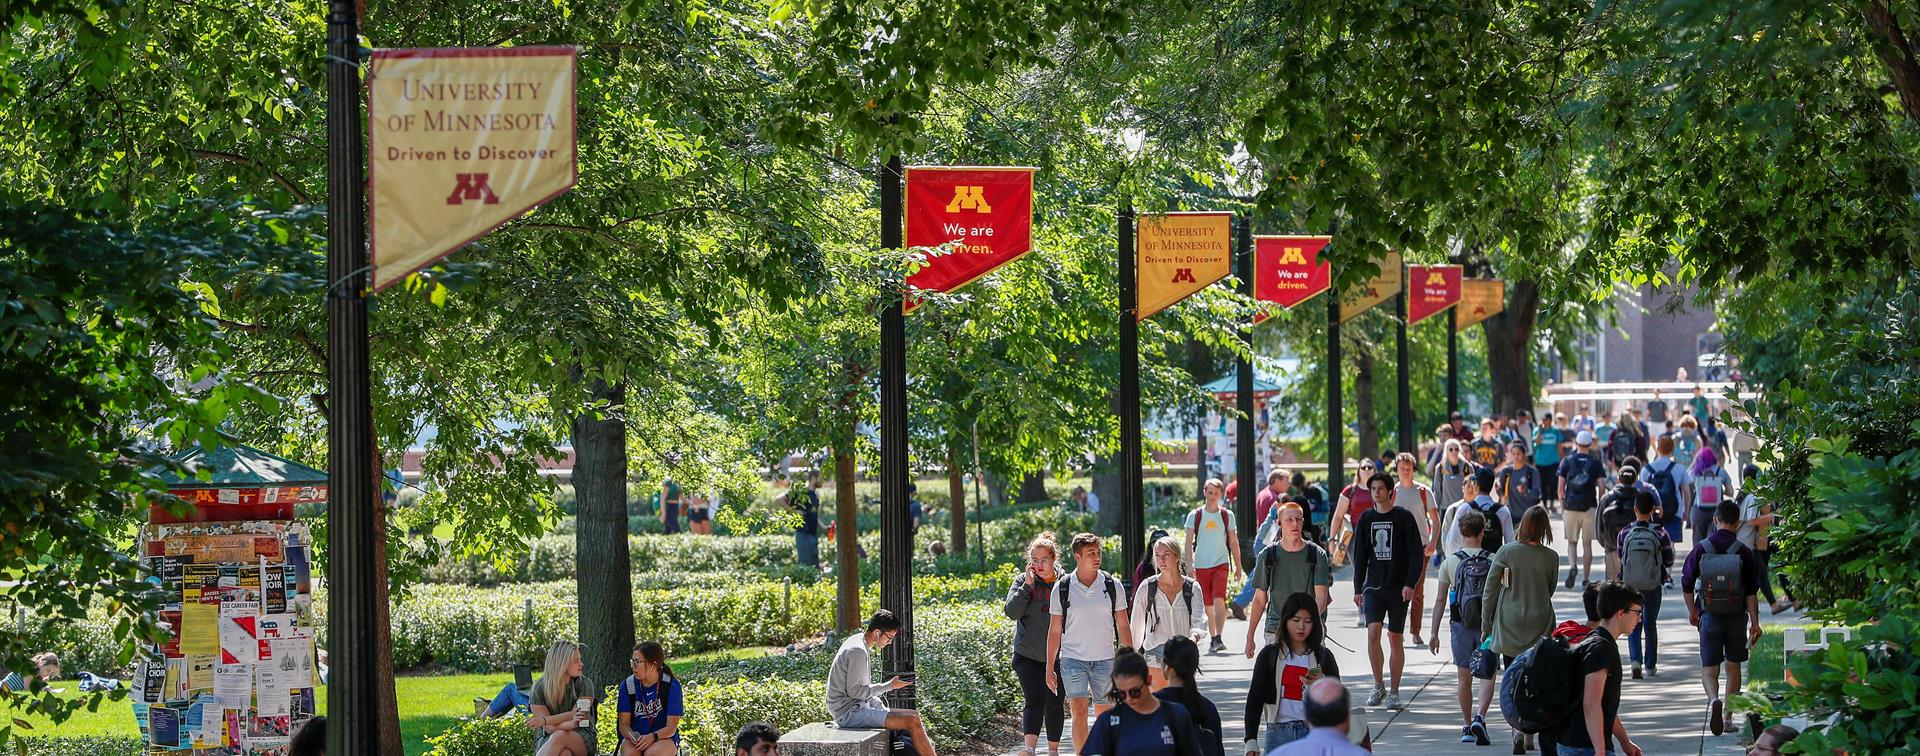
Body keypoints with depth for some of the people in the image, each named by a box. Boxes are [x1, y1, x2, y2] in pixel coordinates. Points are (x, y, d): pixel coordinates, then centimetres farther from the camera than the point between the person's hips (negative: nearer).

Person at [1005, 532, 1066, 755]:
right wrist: (1027, 585, -15)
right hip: (1028, 655, -1)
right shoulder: (1023, 581, 0)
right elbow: (1012, 612, -10)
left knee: (1055, 705, 11)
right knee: (1034, 701, -15)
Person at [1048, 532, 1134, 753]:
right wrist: (1049, 667, 4)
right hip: (1072, 659, -2)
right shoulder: (1062, 589, -2)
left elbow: (1123, 626, 7)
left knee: (1104, 716, 7)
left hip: (1105, 660, 2)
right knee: (1079, 713, -12)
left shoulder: (1113, 586, 1)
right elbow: (1054, 630, 5)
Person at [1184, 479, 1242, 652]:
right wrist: (1189, 566, -7)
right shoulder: (1195, 515, 4)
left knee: (1219, 601, -18)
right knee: (1208, 606, 6)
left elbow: (1234, 542, 12)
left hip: (1221, 564, -1)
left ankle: (1219, 639, -20)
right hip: (1201, 566, 1)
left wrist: (1238, 566, 11)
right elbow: (1189, 543, 3)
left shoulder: (1227, 515, 6)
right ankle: (1213, 639, 17)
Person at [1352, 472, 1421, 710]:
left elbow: (1416, 553, -5)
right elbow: (1360, 555, 13)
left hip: (1398, 588, -2)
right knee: (1373, 633, -14)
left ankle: (1394, 692, 12)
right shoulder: (1367, 518, 8)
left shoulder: (1404, 518, -3)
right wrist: (1358, 588, 11)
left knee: (1395, 639, 3)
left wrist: (1410, 583, -15)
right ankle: (1378, 685, -1)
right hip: (1373, 587, 2)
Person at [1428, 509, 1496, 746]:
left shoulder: (1450, 563, -2)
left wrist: (1434, 633, 4)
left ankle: (1467, 726, 16)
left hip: (1461, 626, 1)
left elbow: (1440, 601, -1)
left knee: (1464, 678, 11)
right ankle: (1480, 717, -15)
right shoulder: (1493, 561, -3)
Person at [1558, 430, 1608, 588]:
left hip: (1571, 505, 0)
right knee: (1587, 543, 7)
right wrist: (1600, 503, 7)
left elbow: (1561, 485, 0)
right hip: (1589, 507, 0)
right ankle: (1586, 577, 9)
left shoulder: (1567, 461, 2)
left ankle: (1572, 566, -17)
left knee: (1572, 541, 10)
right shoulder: (1595, 463, 0)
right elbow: (1601, 485, -5)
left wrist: (1562, 501, 13)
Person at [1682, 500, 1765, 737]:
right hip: (1736, 617, 0)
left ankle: (1714, 700, -28)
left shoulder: (1701, 549, -4)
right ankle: (1728, 717, 19)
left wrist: (1692, 611, 18)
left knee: (1709, 668, 2)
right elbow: (1751, 592, -8)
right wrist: (1755, 622, -2)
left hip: (1710, 617, 0)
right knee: (1733, 666, 16)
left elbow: (1686, 585, 3)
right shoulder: (1744, 552, -7)